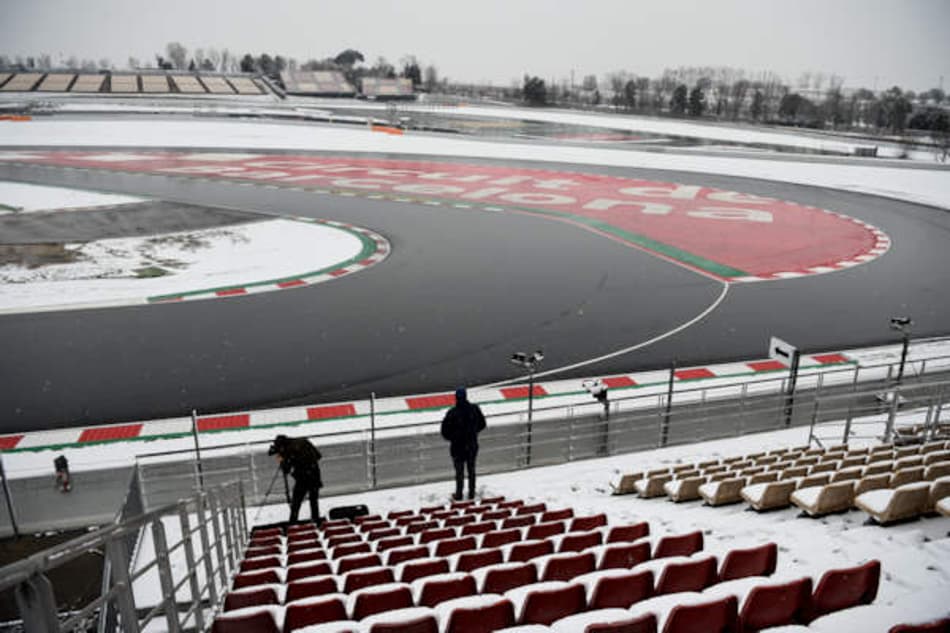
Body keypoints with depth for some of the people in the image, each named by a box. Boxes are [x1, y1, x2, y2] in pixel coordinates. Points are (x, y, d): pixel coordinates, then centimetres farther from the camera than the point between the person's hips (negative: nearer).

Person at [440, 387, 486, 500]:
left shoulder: (452, 413, -24)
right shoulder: (475, 409, -13)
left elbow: (445, 432, -17)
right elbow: (482, 425, 1)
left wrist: (453, 438, 3)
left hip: (458, 446, -3)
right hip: (472, 445, 3)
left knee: (459, 472, 13)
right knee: (471, 470, 19)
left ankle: (458, 495, 26)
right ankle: (471, 494, 31)